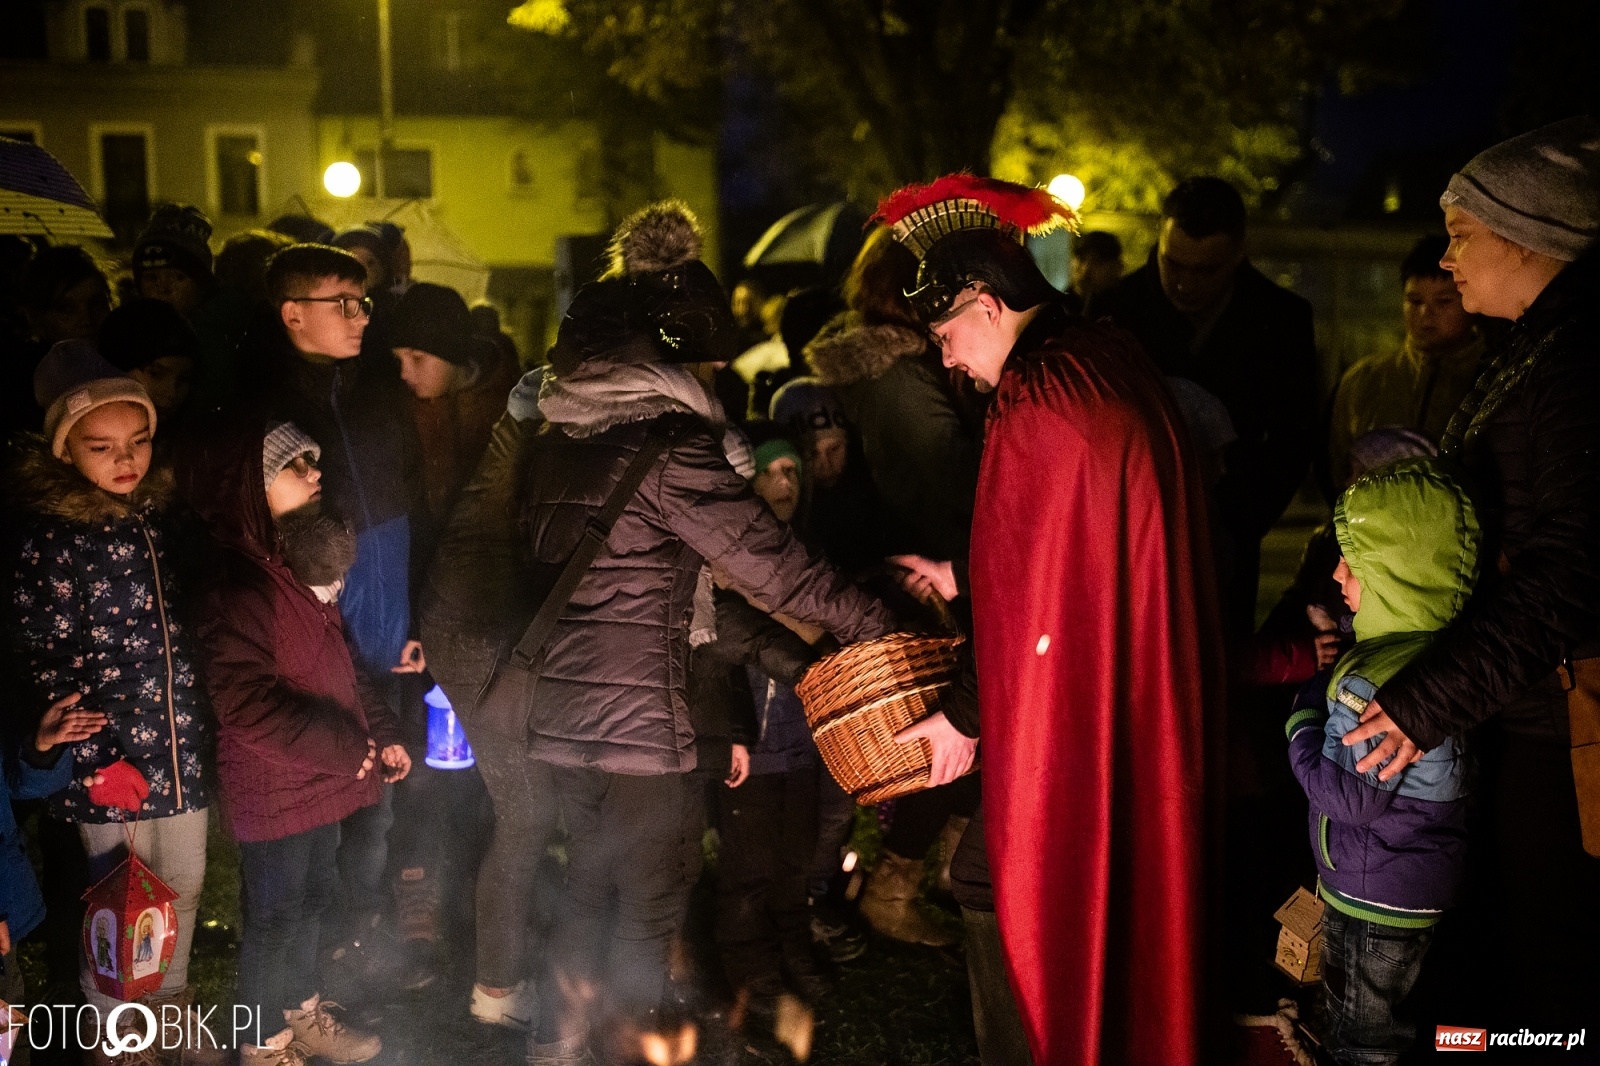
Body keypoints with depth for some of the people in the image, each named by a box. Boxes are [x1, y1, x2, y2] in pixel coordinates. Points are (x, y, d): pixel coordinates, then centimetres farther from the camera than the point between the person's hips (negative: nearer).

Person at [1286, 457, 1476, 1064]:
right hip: (1419, 888, 10)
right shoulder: (1438, 652, 2)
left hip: (1374, 895, -10)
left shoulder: (1380, 678, -30)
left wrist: (1300, 725, -12)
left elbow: (1349, 796, -27)